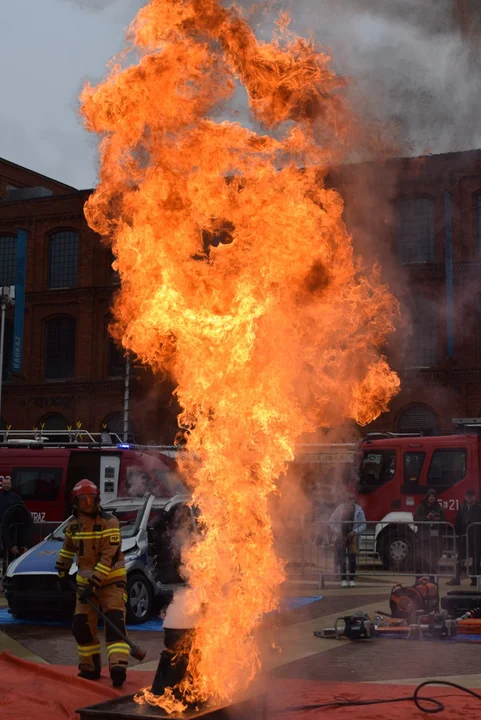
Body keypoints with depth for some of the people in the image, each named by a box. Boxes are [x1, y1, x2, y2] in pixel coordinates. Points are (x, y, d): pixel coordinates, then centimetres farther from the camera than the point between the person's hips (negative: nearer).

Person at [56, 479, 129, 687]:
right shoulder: (73, 524, 3)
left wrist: (94, 583, -24)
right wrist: (63, 571, 17)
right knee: (81, 626, 5)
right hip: (85, 580, 6)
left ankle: (118, 668, -24)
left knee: (114, 622, -18)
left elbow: (109, 556, -21)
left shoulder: (109, 522, -16)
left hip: (111, 579, -6)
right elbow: (68, 549, 22)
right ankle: (90, 668, 20)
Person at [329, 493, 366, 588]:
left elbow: (363, 525, 0)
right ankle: (343, 580, 5)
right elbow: (331, 522, 4)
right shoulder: (340, 508, -3)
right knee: (342, 559, -1)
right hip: (341, 536, 0)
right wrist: (336, 532, -8)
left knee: (352, 558, -2)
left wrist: (354, 532, -14)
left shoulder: (358, 510, -4)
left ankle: (352, 580, 8)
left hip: (352, 536, 0)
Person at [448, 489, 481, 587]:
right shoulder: (462, 508, 10)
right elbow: (458, 523, 8)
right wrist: (457, 533, -1)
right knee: (460, 558, 5)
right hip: (464, 537, 3)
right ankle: (456, 579, 9)